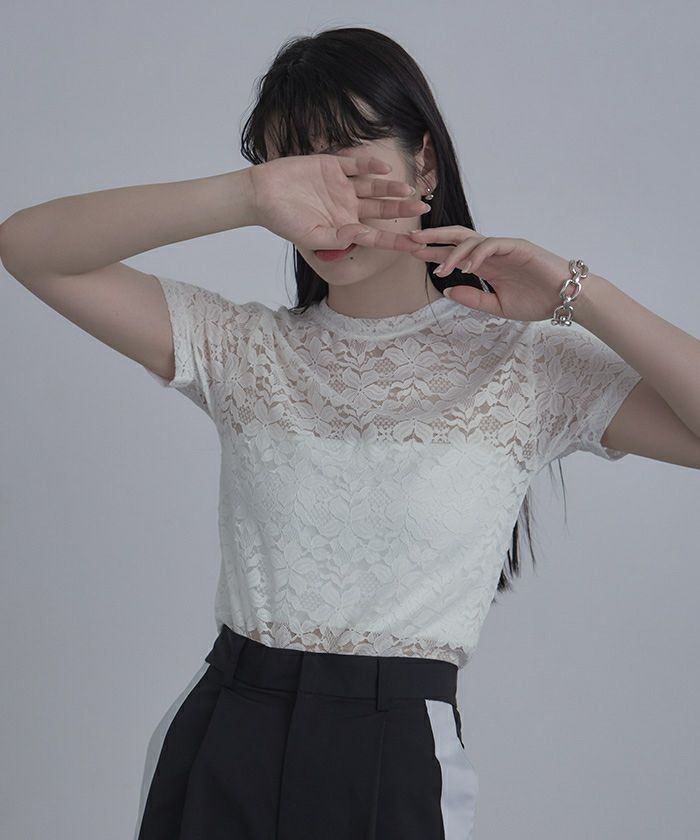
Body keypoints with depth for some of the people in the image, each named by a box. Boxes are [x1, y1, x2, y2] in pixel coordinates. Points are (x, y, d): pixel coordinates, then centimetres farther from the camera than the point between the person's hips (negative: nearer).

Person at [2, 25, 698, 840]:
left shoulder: (524, 365, 0)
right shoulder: (243, 348, 5)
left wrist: (576, 294, -13)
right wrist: (248, 195, -17)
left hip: (402, 763, -2)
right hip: (216, 748, 2)